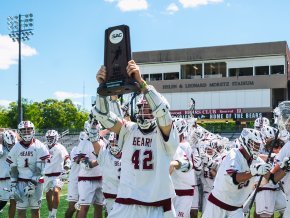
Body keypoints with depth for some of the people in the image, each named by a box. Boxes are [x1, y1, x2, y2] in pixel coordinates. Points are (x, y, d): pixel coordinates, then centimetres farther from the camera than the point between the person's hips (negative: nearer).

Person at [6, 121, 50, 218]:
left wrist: (32, 184, -16)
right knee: (20, 210, 0)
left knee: (35, 209, 4)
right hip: (21, 182, 2)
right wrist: (13, 187, -3)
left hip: (36, 182, -2)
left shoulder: (39, 147, -7)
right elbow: (13, 170, 4)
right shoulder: (16, 148, 2)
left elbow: (40, 169, -9)